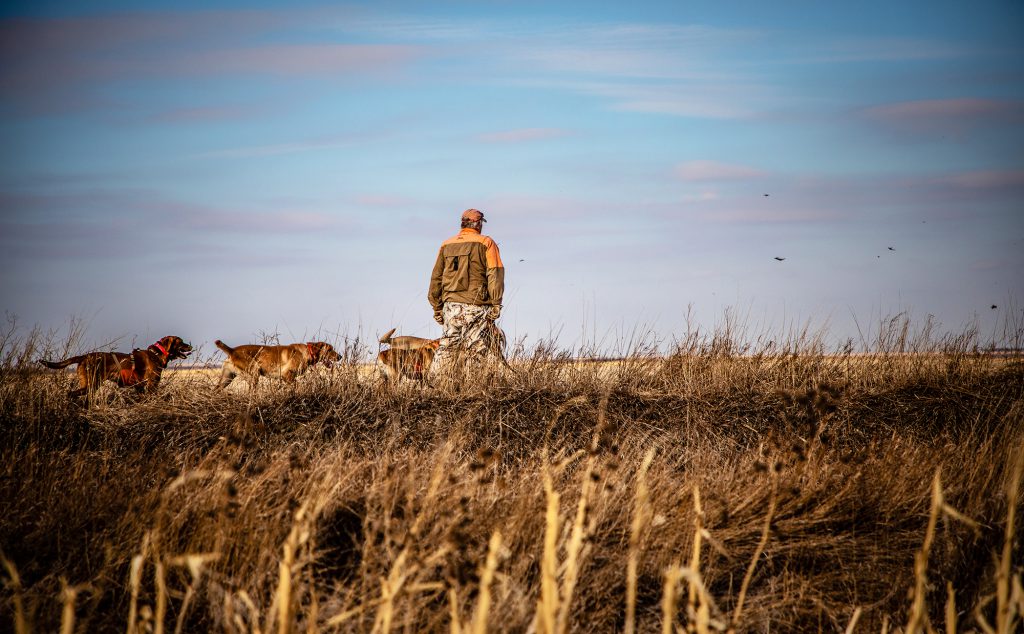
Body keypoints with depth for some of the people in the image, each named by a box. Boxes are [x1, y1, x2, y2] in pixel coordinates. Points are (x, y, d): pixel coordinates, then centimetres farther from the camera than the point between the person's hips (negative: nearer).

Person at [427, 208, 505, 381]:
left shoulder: (446, 245, 13)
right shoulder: (486, 244, -1)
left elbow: (436, 277, 14)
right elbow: (495, 275, -8)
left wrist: (437, 306, 19)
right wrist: (496, 304, -8)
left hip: (451, 304, 4)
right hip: (476, 306, -4)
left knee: (447, 347, 11)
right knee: (475, 349, -1)